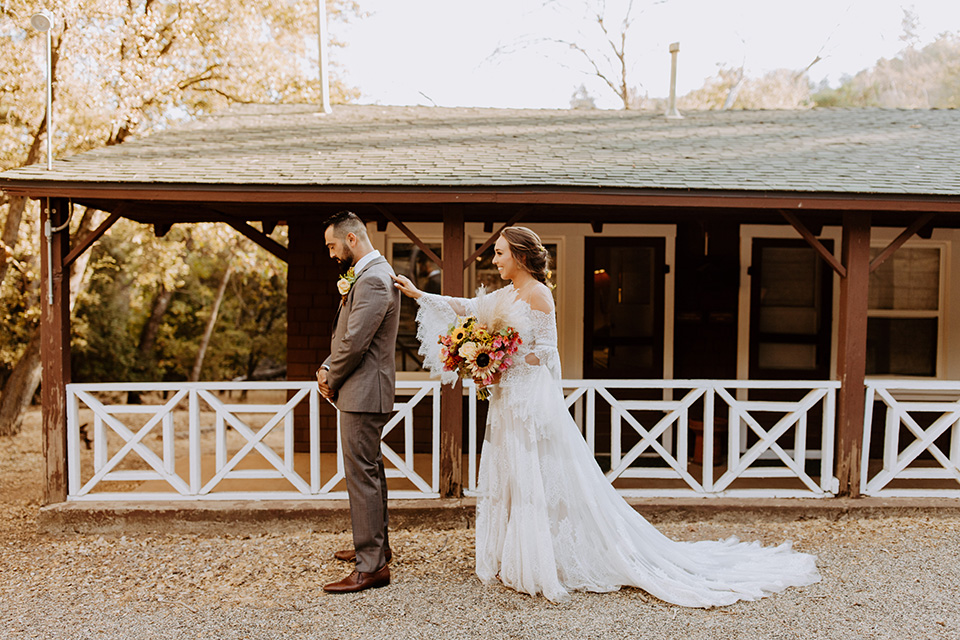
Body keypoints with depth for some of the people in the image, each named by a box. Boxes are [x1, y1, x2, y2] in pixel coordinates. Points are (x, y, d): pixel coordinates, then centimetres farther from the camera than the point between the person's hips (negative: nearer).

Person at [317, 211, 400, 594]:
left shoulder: (373, 280, -19)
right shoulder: (369, 274, 16)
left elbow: (354, 342, -23)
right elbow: (348, 336, 19)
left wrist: (331, 381, -7)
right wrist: (328, 368, 4)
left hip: (363, 393, -11)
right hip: (364, 392, 11)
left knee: (362, 476, -6)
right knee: (370, 472, 20)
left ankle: (371, 566, 2)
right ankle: (375, 545, 34)